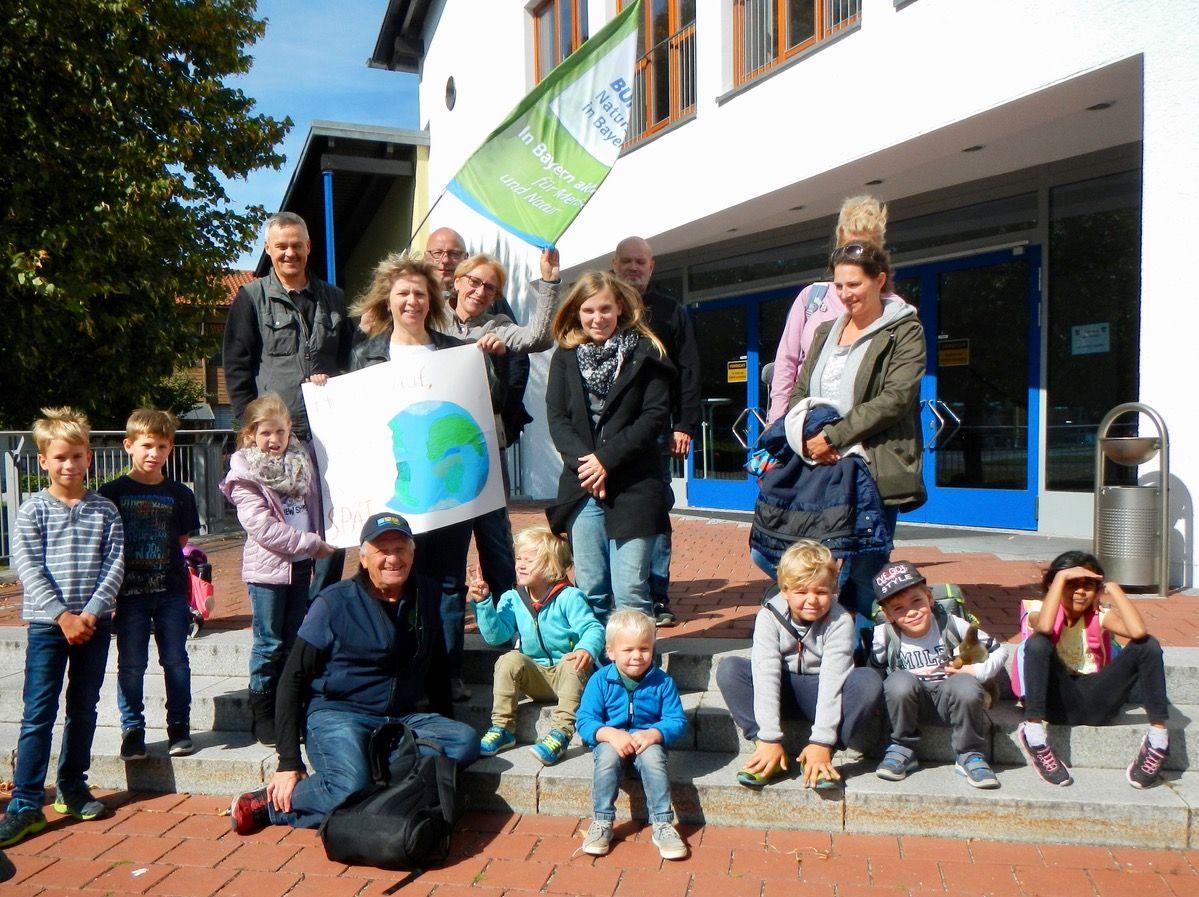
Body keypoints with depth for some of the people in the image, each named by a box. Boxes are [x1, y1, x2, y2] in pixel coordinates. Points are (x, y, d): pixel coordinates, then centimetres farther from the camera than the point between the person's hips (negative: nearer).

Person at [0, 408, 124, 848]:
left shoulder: (104, 510, 4)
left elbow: (115, 565, -1)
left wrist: (90, 612, -12)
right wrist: (62, 616, -15)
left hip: (94, 624, 2)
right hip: (47, 624, -2)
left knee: (84, 709, 11)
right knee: (39, 714, -2)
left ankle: (72, 788, 25)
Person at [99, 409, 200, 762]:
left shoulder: (179, 494, 5)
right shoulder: (113, 492, 0)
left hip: (171, 590, 2)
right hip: (129, 591, -1)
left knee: (176, 660, 6)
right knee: (131, 664, 5)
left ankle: (179, 727, 18)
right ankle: (132, 731, 17)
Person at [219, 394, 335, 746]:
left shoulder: (301, 459, 6)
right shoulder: (245, 476, -11)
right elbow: (264, 528, -18)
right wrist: (312, 544, -17)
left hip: (300, 565, 5)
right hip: (267, 568, -5)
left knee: (293, 641, 13)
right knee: (269, 644, 3)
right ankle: (262, 713, 16)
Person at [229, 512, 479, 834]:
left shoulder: (428, 597, 7)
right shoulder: (335, 603, -6)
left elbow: (437, 669, 18)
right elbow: (293, 680, -4)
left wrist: (443, 728, 10)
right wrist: (289, 763, -10)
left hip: (404, 719, 5)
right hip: (337, 714, -4)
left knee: (466, 741, -23)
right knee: (351, 789, -34)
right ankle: (269, 803, -8)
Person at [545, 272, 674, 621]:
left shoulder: (644, 353, 3)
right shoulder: (565, 357, 11)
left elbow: (655, 415, -5)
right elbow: (556, 417, 4)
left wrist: (606, 458, -12)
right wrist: (583, 461, -12)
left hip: (633, 486, -3)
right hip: (581, 487, 3)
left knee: (630, 590, -4)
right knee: (589, 589, 7)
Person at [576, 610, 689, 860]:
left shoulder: (662, 682, -5)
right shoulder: (600, 680, -6)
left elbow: (677, 722, -7)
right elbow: (585, 720, -9)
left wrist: (652, 735, -27)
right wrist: (611, 734, -28)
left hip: (648, 741, 0)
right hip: (610, 741, 0)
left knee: (653, 757, -32)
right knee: (608, 756, -32)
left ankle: (662, 824, -20)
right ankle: (602, 823, -19)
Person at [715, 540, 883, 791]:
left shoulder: (839, 621, -19)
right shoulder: (770, 617, -18)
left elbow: (832, 681, -26)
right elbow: (765, 676, -26)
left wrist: (822, 742, -33)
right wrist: (769, 738, -33)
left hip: (819, 694, 0)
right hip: (782, 690, 1)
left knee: (870, 682, -30)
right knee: (729, 669, -26)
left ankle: (817, 756, -22)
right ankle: (766, 751, -25)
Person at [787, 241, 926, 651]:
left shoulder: (904, 332, 2)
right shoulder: (826, 332, 20)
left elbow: (895, 398, -11)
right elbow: (799, 393, 16)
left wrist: (833, 436, -14)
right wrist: (807, 437, -5)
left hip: (873, 472, -5)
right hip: (821, 469, 5)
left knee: (864, 572, -3)